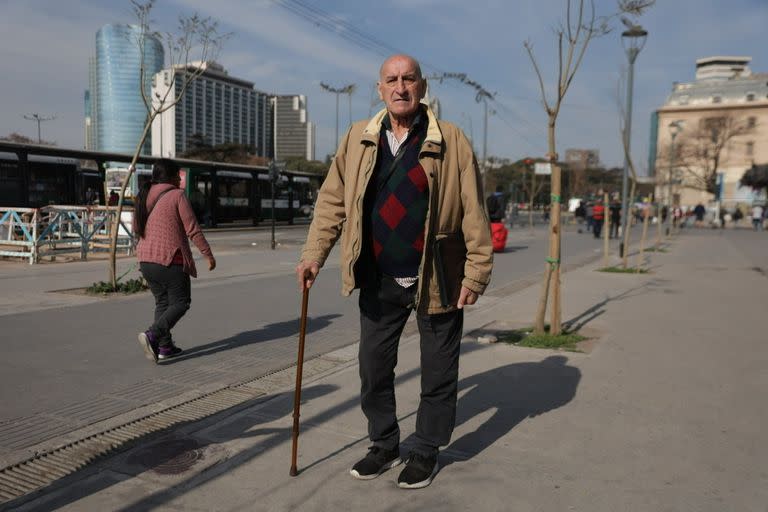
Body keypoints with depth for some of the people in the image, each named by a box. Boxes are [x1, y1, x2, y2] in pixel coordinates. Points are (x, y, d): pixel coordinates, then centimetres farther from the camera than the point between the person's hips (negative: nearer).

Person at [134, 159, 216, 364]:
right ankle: (151, 335, -14)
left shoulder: (144, 197, 10)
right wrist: (208, 254, -6)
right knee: (181, 302, 3)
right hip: (170, 259, -7)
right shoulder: (177, 195, -10)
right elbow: (193, 229, -12)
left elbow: (136, 227, 19)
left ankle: (165, 347, 15)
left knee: (162, 302, 15)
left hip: (146, 259, 7)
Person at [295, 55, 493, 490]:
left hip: (437, 279, -3)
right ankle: (384, 446, 33)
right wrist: (314, 254, -1)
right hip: (379, 281, 3)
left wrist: (477, 272, -11)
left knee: (438, 373, 10)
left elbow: (474, 212, -8)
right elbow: (333, 200, 6)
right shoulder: (358, 139, 4)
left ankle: (427, 451, 31)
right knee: (374, 368, 13)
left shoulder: (451, 141, -6)